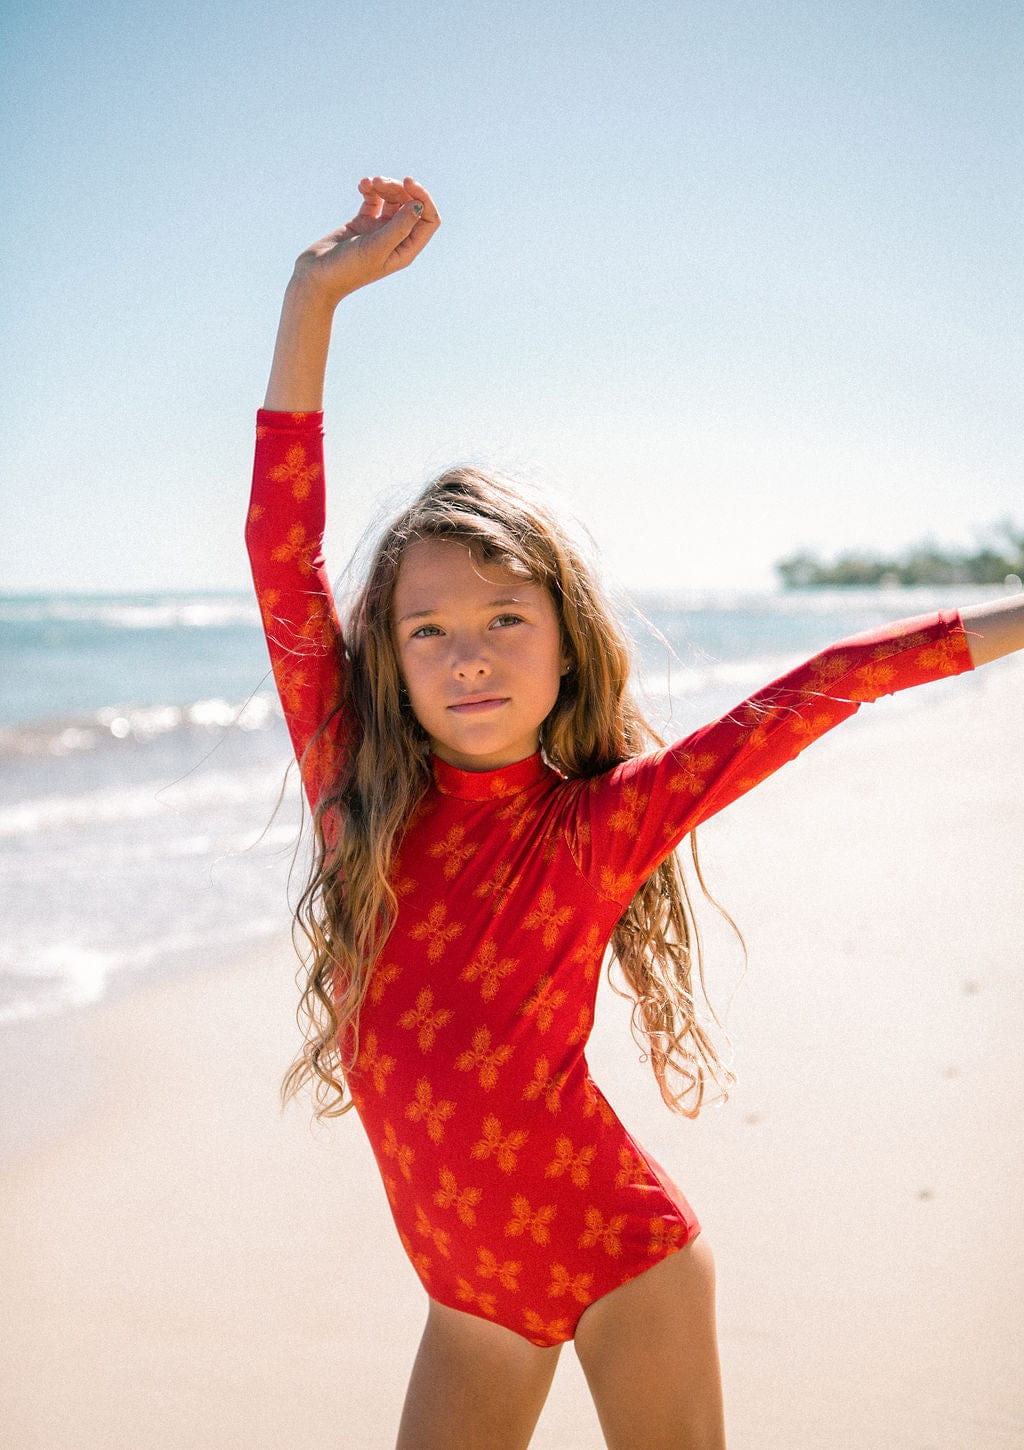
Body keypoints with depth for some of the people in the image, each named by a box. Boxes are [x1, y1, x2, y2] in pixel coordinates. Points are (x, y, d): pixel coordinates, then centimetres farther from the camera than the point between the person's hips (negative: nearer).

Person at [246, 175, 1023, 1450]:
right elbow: (281, 548, -10)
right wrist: (314, 298, -12)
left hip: (624, 1263, -3)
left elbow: (825, 688, -9)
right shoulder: (354, 795, -6)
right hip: (471, 1291, 3)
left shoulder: (600, 823, -11)